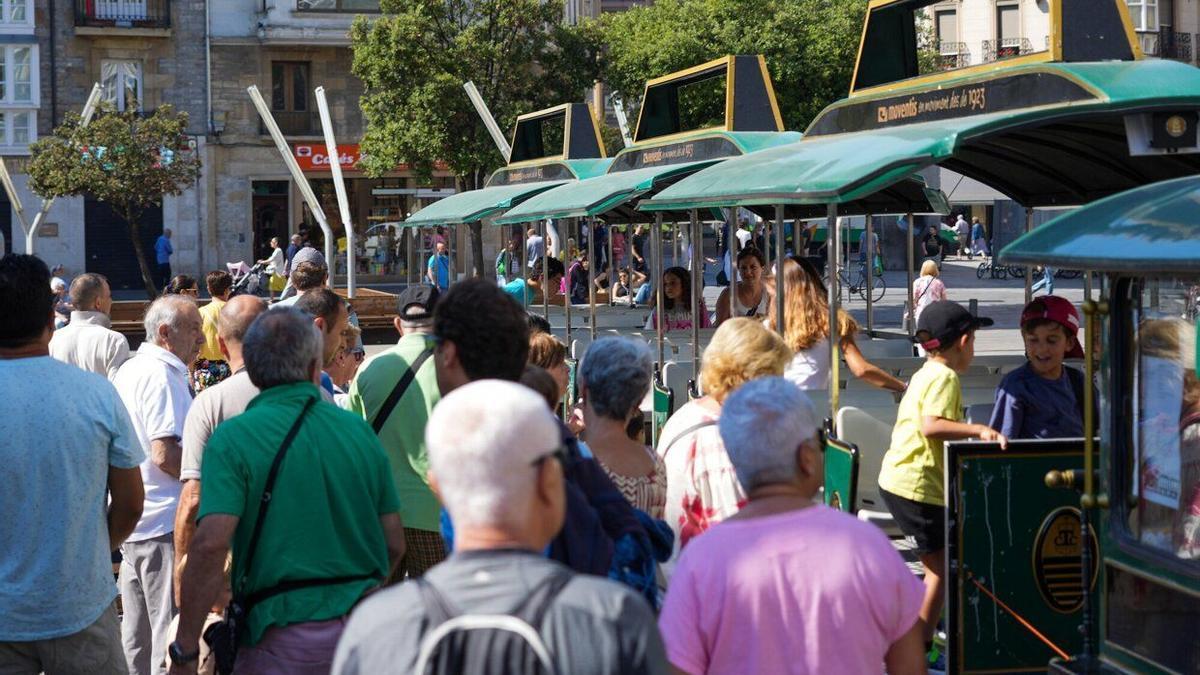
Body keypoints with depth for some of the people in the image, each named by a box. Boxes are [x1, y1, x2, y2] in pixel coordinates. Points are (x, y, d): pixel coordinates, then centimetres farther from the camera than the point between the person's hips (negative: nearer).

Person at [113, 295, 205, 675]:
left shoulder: (129, 370, 15)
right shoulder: (162, 376, -16)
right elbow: (165, 455, -23)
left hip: (132, 522, 10)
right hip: (165, 521, -10)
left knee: (137, 637, 17)